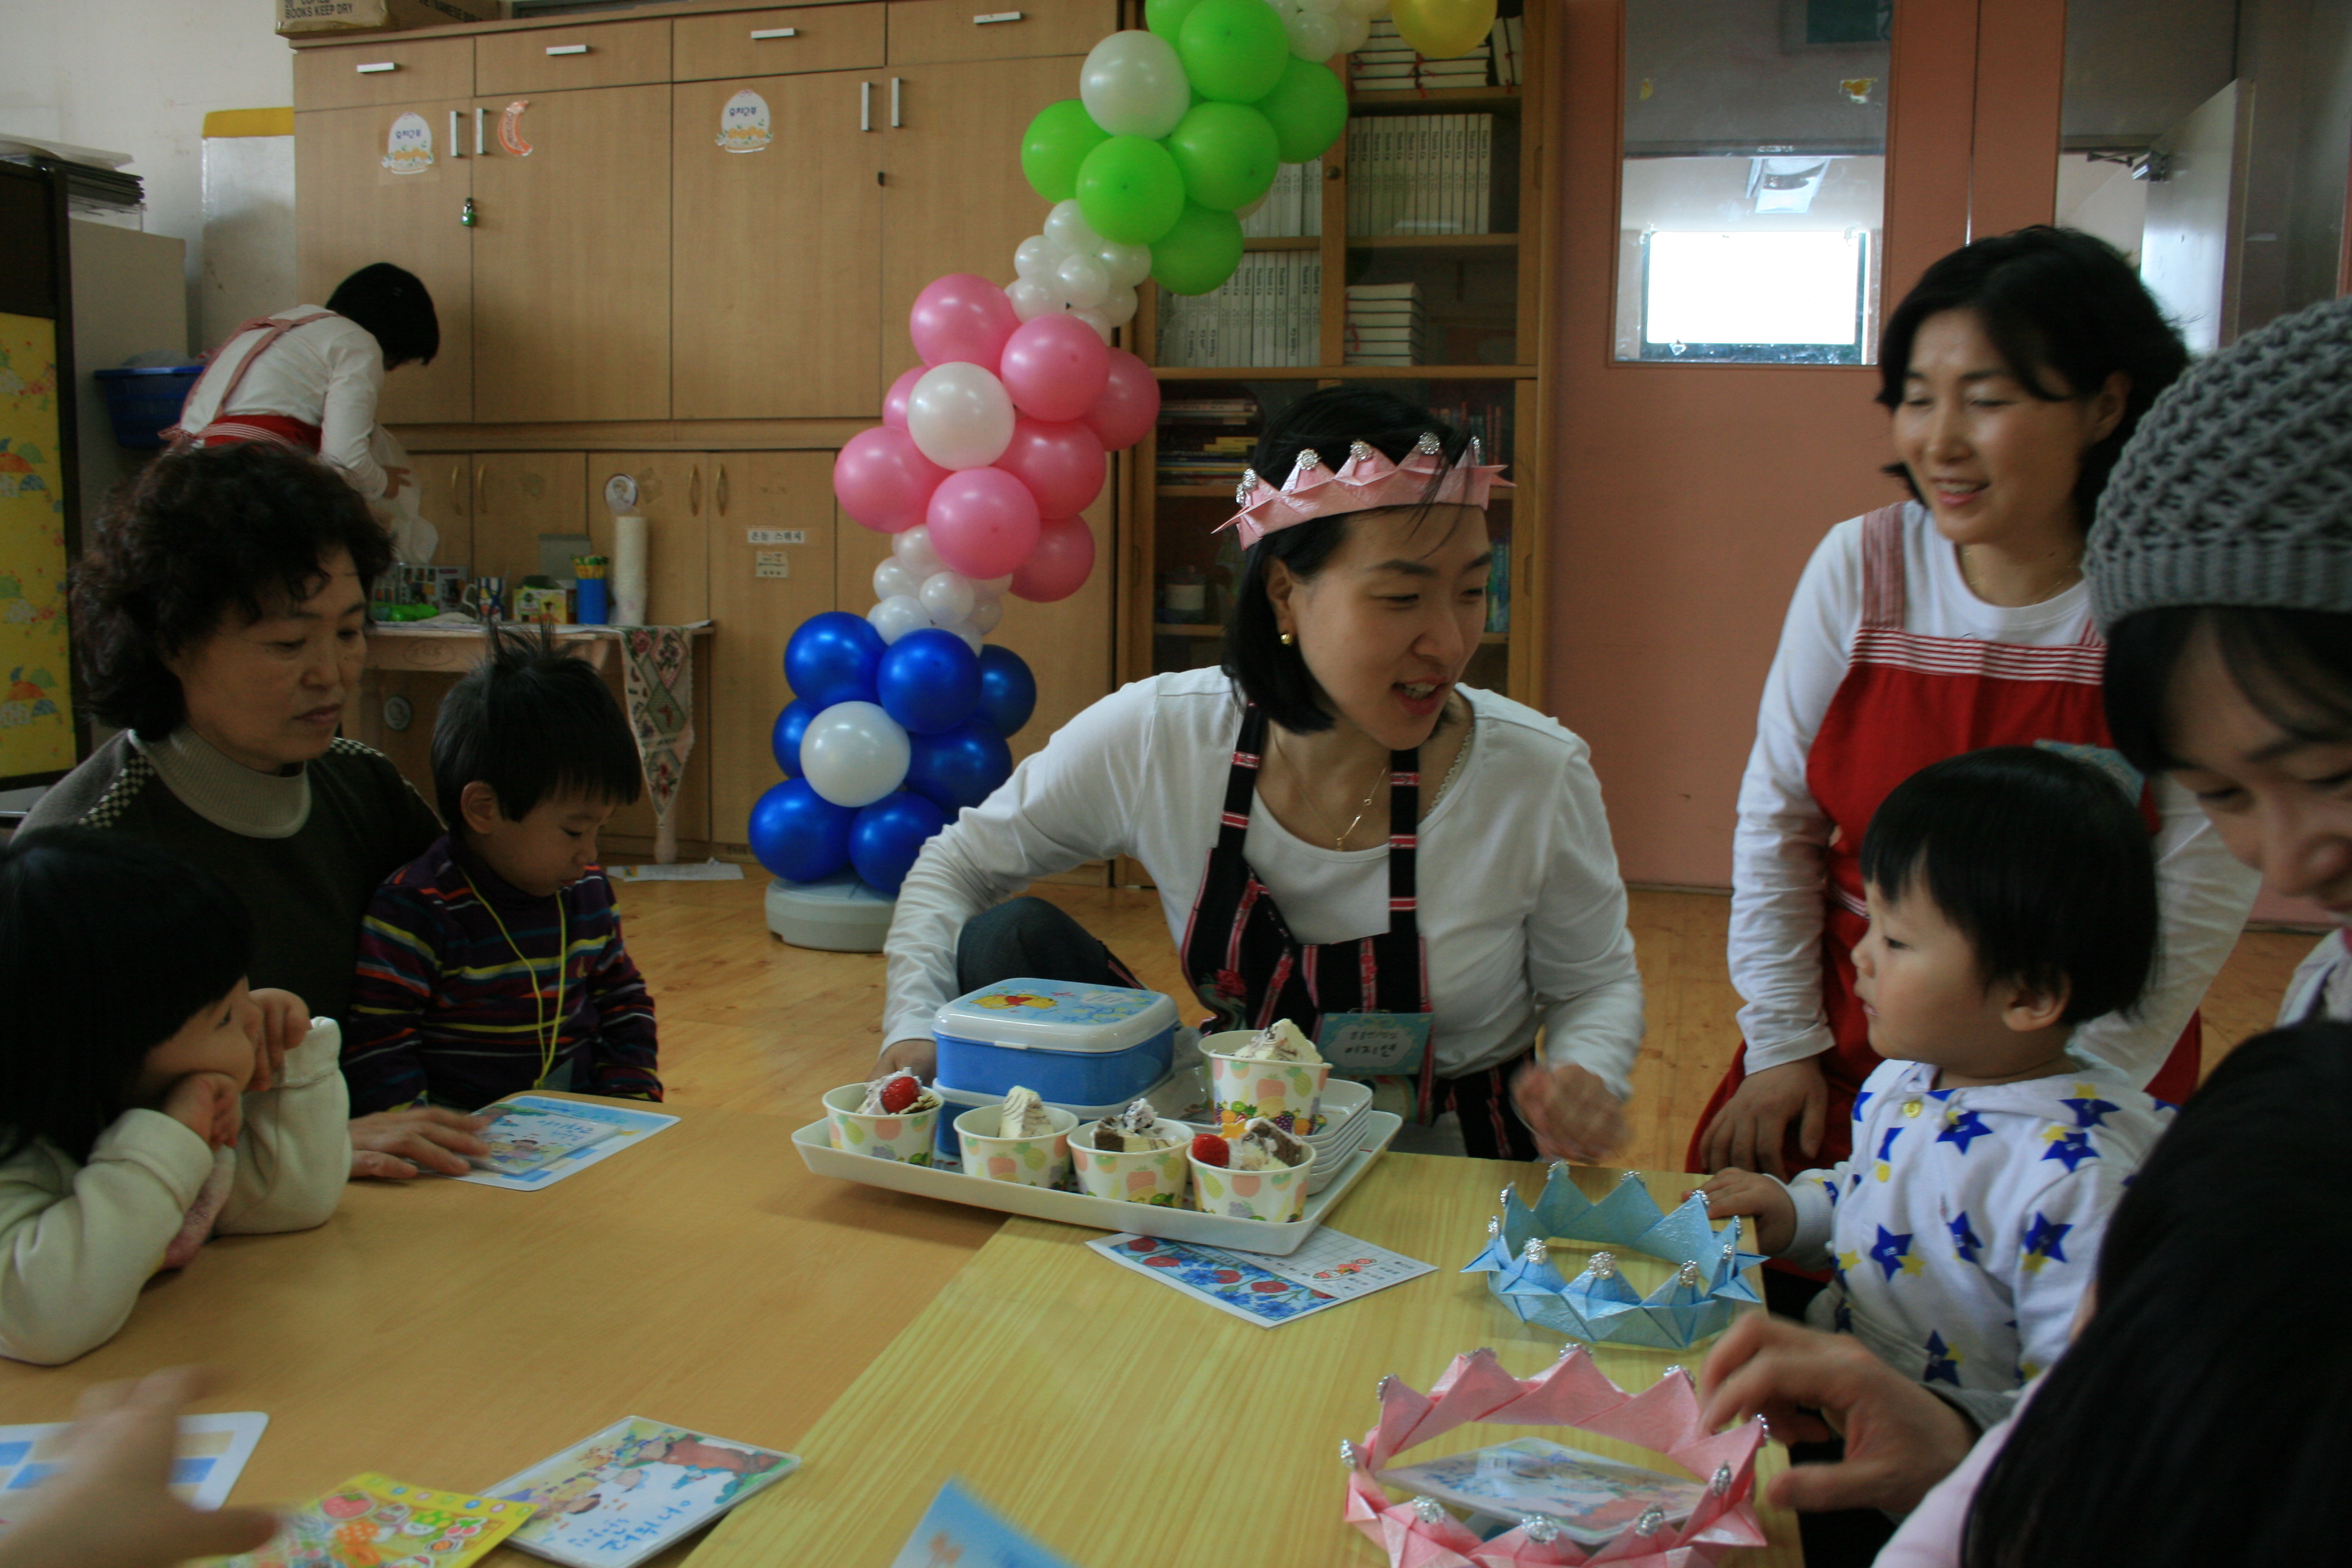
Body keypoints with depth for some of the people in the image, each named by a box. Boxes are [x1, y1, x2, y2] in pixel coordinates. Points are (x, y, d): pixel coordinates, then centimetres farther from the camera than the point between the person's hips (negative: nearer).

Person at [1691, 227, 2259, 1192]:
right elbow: (1778, 823, 0)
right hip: (1849, 1055, 2)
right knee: (1754, 1260, 4)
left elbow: (2198, 898, -9)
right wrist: (1782, 1045, -2)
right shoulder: (1860, 566, -5)